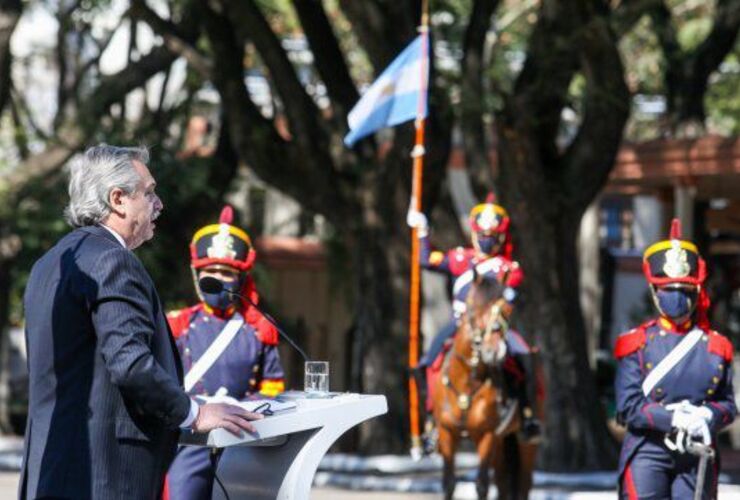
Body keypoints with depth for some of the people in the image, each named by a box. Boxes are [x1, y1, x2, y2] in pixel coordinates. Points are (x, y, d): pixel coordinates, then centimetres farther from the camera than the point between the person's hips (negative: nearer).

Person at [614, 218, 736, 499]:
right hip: (648, 453, -2)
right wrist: (672, 419, -20)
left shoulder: (716, 347, 8)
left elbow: (728, 405, 10)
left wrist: (707, 416, -13)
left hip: (697, 457, 3)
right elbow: (628, 407, -6)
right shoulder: (637, 344, 1)